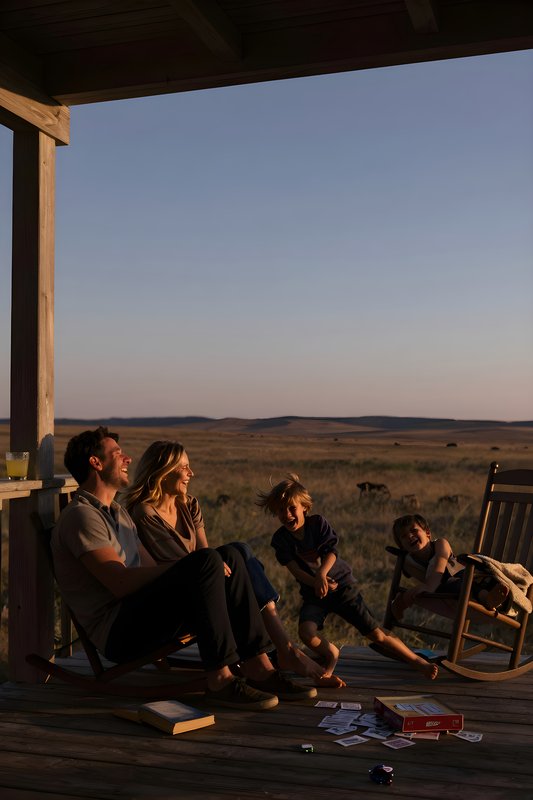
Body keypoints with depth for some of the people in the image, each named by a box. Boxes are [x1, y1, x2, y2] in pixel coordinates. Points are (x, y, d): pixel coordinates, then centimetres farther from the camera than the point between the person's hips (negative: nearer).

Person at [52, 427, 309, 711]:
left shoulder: (118, 513, 24)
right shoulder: (80, 516, -9)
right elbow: (121, 583, -20)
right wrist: (191, 566, -19)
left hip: (141, 617, 9)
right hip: (118, 633, -9)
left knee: (229, 556, -2)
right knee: (207, 561, -25)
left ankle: (257, 667, -8)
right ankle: (220, 680, -25)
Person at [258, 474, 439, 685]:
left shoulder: (318, 523, -5)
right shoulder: (280, 539, -5)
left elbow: (331, 552, -14)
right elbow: (294, 568, -15)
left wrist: (321, 574, -35)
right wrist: (316, 583, -33)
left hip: (341, 584, -1)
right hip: (313, 594, 1)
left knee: (375, 633, -6)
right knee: (306, 632, -29)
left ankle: (417, 661, 9)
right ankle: (330, 655, 0)